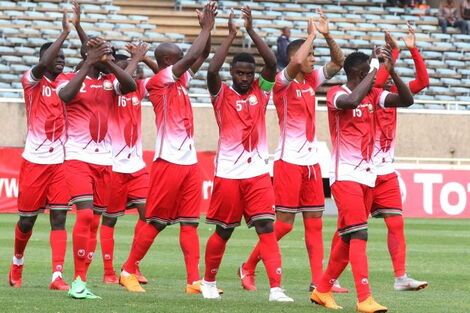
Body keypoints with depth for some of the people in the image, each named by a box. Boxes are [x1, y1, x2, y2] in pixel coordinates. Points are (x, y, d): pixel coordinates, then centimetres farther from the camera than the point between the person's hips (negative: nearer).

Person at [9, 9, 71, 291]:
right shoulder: (32, 81, -4)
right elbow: (44, 63, -25)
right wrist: (65, 33, -23)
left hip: (61, 161, 3)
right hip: (35, 161, -3)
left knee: (59, 218, -6)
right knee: (27, 220, 7)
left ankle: (58, 275, -12)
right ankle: (17, 263, 33)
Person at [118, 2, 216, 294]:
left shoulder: (180, 81, 15)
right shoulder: (158, 82, -9)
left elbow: (202, 55, 18)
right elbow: (193, 56, -15)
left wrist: (208, 28, 3)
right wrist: (206, 27, -6)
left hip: (190, 161, 8)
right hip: (169, 161, -8)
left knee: (190, 223, 3)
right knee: (156, 222, -2)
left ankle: (194, 280, 1)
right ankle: (128, 271, 9)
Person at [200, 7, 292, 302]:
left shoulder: (261, 91, 8)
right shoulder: (222, 94, 2)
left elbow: (272, 63, -7)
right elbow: (212, 70, -18)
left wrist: (252, 31, -12)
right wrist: (231, 35, -16)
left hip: (258, 172, 2)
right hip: (228, 173, -1)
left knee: (267, 227, -9)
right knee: (223, 231, 8)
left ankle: (276, 288, -15)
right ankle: (209, 281, 28)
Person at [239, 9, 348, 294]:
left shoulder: (312, 80, 11)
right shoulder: (283, 82, -9)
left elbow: (338, 62, 10)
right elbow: (296, 62, -29)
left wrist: (327, 35, -4)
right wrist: (312, 35, -17)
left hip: (311, 160, 7)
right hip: (289, 160, -7)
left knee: (315, 222, 4)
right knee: (284, 223, -6)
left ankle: (319, 279, 3)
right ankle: (248, 268, 8)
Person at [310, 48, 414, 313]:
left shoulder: (373, 95, 11)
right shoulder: (337, 94, -9)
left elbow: (407, 100, 1)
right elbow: (352, 101, -32)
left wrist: (392, 71, -11)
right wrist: (374, 71, -23)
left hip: (368, 176, 7)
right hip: (345, 175, -7)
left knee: (348, 238, 12)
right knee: (359, 235, -17)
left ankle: (323, 290, 25)